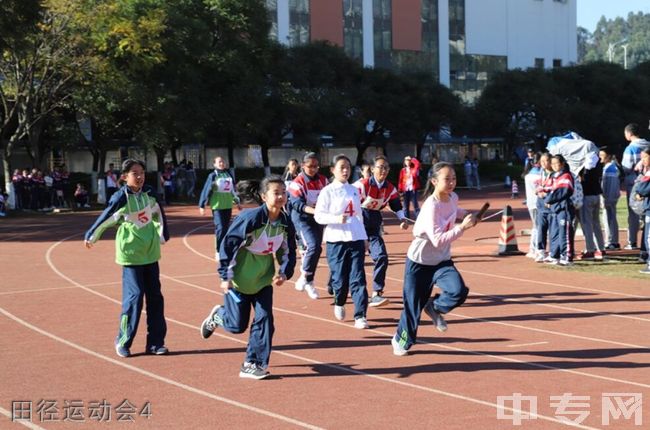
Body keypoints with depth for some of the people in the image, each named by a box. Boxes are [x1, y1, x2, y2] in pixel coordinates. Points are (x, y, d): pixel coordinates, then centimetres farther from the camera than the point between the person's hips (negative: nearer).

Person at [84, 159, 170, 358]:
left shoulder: (149, 193, 0)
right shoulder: (121, 198, -16)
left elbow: (159, 213, 15)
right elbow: (106, 218, -10)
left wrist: (162, 235, 22)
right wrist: (90, 236, -5)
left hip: (151, 252, 5)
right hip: (130, 254, -5)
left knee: (155, 297, 5)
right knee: (134, 296, -10)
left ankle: (155, 342, 13)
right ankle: (123, 342, 4)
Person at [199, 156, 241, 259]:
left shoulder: (229, 175, 11)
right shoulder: (213, 176, -5)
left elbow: (233, 189, 21)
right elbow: (206, 190, -6)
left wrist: (237, 202, 25)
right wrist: (202, 205, -9)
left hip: (228, 206, 5)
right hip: (217, 206, -5)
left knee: (226, 228, 9)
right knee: (220, 228, -13)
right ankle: (218, 252, -7)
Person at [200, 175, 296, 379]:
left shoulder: (286, 223, -6)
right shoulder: (251, 218, -24)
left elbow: (288, 252, 7)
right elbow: (228, 244, -20)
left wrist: (284, 273, -10)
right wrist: (225, 276, -19)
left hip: (263, 280, 5)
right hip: (239, 278, -5)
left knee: (264, 320, -4)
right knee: (237, 325, 2)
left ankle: (252, 364, 8)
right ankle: (217, 315, 36)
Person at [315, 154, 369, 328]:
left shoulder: (354, 190, 12)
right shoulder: (328, 191, -3)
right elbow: (318, 216, -8)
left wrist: (364, 237, 19)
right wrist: (336, 218, -23)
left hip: (356, 239, 3)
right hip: (336, 240, -3)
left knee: (358, 279, -6)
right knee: (340, 278, 2)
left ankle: (360, 316, -7)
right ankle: (339, 304, 33)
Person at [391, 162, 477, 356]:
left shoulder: (453, 198, -4)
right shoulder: (431, 206, -27)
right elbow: (438, 240, -34)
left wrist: (466, 214, 6)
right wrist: (462, 227, -36)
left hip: (442, 261, 5)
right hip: (419, 261, -5)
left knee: (459, 291, -20)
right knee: (413, 305, 6)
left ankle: (435, 307, 11)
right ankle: (401, 340, 31)